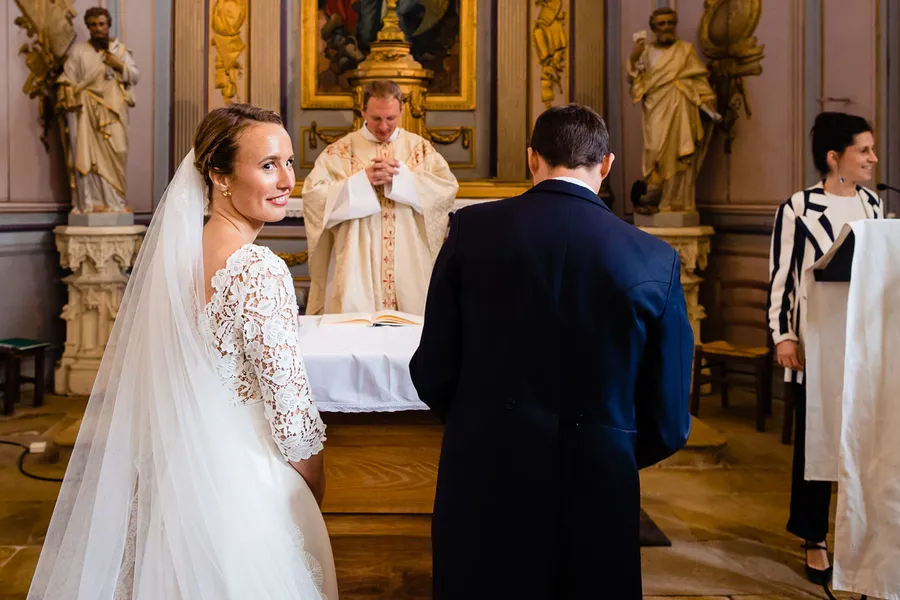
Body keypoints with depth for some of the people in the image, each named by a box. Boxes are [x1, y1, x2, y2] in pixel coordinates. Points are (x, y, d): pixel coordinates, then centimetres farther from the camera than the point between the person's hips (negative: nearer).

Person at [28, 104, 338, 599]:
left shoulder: (171, 249, 0)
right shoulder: (259, 271, -24)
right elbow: (287, 400, -21)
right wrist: (314, 483, -3)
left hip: (171, 470, 7)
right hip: (241, 479, -7)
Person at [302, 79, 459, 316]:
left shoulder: (421, 148, 7)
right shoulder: (339, 151, 3)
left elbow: (448, 188, -7)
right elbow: (313, 197, -8)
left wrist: (400, 175, -15)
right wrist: (362, 180, -16)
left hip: (410, 268, 1)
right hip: (357, 269, -1)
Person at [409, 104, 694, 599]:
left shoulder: (472, 229, -7)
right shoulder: (656, 261, -7)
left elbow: (433, 372, -5)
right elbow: (668, 422, -2)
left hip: (482, 483, 0)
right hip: (597, 494, 0)